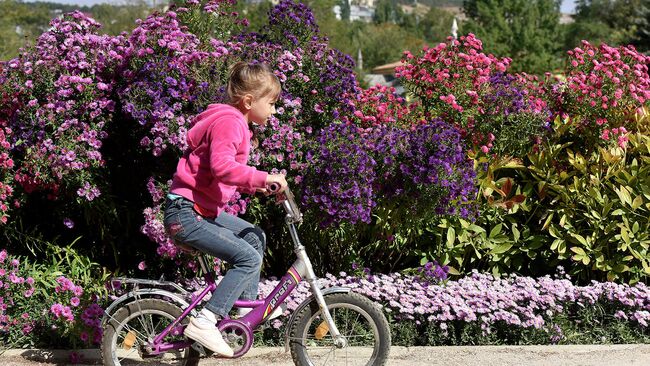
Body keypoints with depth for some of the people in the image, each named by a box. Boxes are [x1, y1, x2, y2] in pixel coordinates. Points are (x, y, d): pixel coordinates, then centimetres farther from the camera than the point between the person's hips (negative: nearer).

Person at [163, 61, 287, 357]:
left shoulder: (235, 122, 18)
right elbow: (222, 166, -33)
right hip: (185, 213, -11)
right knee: (248, 258, -15)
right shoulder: (229, 121, -15)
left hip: (203, 210, 11)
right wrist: (263, 177, -29)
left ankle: (247, 307, 22)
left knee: (254, 236, 19)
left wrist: (256, 186, 13)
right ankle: (204, 322, -18)